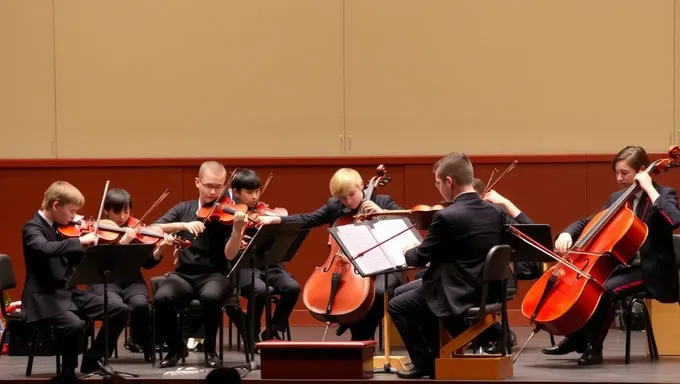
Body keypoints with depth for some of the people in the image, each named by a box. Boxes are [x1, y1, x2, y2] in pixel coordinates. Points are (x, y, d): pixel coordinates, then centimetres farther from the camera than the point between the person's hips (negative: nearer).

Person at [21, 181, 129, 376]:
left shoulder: (61, 228, 12)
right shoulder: (32, 228, -12)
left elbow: (80, 259, 17)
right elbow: (45, 249, -34)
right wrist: (79, 241, -32)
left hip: (69, 292, 8)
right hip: (45, 297, -8)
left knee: (120, 310, -1)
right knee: (74, 324, -35)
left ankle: (93, 360, 11)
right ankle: (68, 370, -10)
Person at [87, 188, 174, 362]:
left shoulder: (136, 232, 8)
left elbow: (147, 263, 2)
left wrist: (160, 249, -17)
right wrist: (122, 242, -25)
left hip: (131, 281, 2)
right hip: (104, 281, -2)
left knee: (140, 304, -30)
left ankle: (147, 346, -5)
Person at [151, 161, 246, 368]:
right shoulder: (183, 209, 8)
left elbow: (229, 254, -13)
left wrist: (237, 231, -32)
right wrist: (183, 225, -21)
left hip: (215, 275, -2)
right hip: (183, 274, 2)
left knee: (211, 296, -38)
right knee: (161, 297, -30)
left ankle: (210, 348, -10)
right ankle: (176, 347, -3)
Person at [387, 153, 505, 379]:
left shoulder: (446, 216, -19)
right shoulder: (493, 212, 5)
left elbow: (421, 257, -8)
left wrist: (406, 253, 16)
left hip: (458, 295, -8)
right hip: (487, 291, 8)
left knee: (397, 306, 10)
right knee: (422, 293, 30)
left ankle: (425, 362, 13)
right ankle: (436, 356, 30)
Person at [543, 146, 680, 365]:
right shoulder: (617, 198, 12)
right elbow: (588, 222, 13)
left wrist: (650, 190, -24)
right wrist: (567, 234, -9)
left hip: (650, 270, -7)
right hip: (623, 265, 7)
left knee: (605, 288, -31)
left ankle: (593, 346, -17)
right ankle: (575, 338, 2)